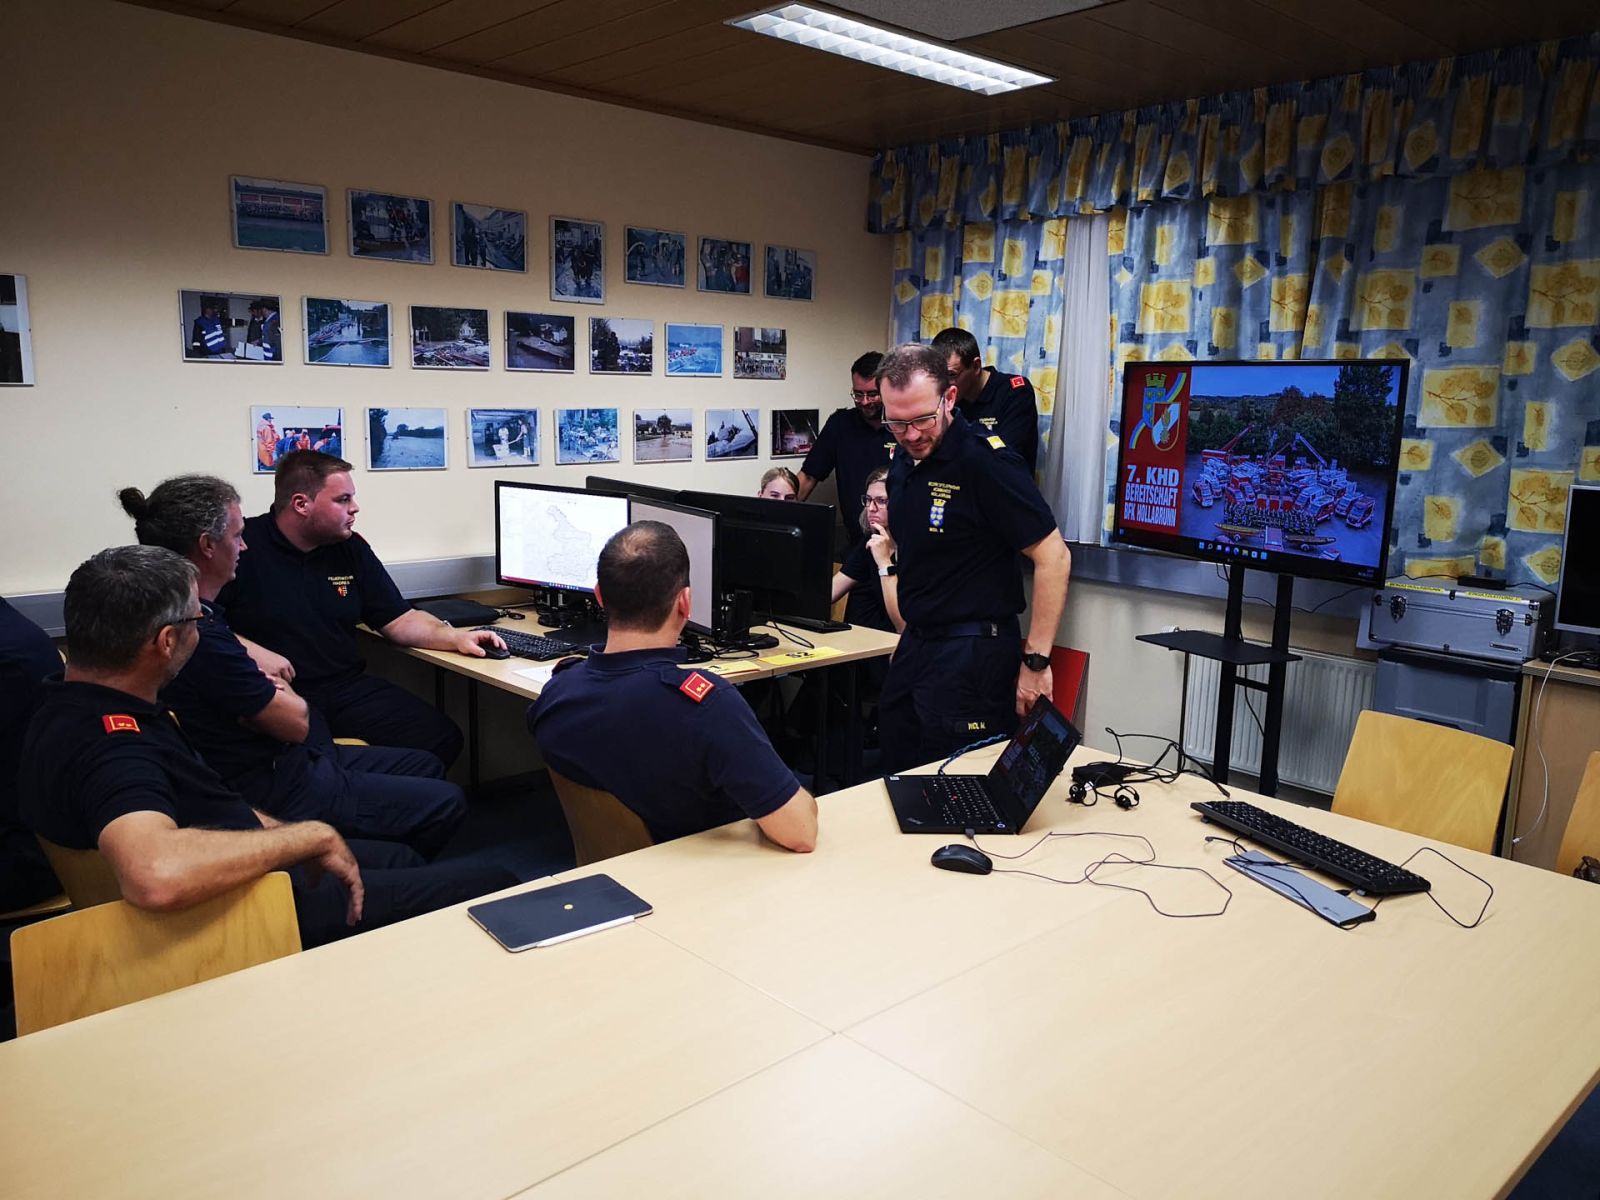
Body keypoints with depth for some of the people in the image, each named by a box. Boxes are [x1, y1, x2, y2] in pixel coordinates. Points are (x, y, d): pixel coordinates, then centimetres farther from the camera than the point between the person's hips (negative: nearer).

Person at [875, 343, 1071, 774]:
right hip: (915, 645, 8)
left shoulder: (984, 460, -18)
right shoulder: (904, 457, 7)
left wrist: (1035, 661, -18)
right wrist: (910, 639, 17)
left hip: (972, 655, -8)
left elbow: (1053, 557, -19)